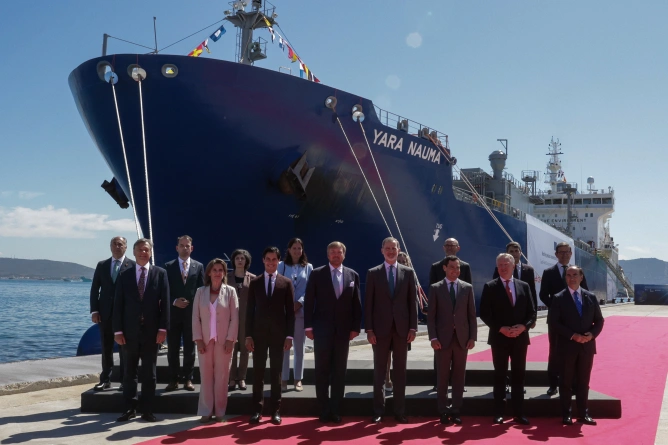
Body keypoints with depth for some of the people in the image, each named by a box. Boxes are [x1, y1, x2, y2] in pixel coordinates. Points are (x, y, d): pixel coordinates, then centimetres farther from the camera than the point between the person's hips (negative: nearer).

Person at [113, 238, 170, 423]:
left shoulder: (160, 273, 3)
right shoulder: (124, 275, 5)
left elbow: (165, 302, -1)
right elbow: (118, 305, 2)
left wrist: (163, 328, -9)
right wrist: (118, 330, -5)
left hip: (151, 330, -1)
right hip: (130, 331, 1)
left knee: (149, 372, 5)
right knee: (129, 371, 7)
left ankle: (147, 410, 11)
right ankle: (130, 408, 14)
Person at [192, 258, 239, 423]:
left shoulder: (230, 291, 0)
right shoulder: (200, 292, 4)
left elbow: (235, 318, -2)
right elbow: (195, 317, 3)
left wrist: (230, 339, -8)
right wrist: (198, 339, -5)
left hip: (224, 340, -1)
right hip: (205, 340, 1)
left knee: (222, 376, 3)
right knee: (206, 375, 2)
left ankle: (219, 411, 10)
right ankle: (206, 411, 8)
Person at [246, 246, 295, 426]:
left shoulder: (286, 283, 4)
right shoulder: (254, 283, 6)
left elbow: (290, 311, 2)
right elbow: (250, 311, 5)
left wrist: (289, 335, -5)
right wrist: (248, 335, -2)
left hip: (278, 334, -1)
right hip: (259, 333, 1)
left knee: (276, 373, 4)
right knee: (258, 373, 2)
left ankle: (276, 410, 9)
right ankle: (257, 410, 7)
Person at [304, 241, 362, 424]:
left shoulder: (353, 275, 6)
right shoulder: (317, 274, 1)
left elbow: (356, 303, 6)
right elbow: (309, 302, 0)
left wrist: (356, 327, -1)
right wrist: (309, 326, -6)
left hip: (343, 329, 2)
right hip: (322, 329, -1)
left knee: (339, 371, 5)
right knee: (322, 371, 2)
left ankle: (336, 411, 11)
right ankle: (324, 411, 10)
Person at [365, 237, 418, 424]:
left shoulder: (408, 272, 6)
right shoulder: (373, 273, 3)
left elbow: (412, 301, 5)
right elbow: (368, 303, 0)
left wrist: (413, 327, -3)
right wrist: (369, 329, -7)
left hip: (401, 328, 1)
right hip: (380, 329, -1)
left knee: (400, 371, 6)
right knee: (379, 371, 4)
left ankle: (400, 412, 12)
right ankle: (378, 411, 11)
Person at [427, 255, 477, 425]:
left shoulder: (467, 288, 7)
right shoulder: (435, 288, 2)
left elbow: (472, 315, 6)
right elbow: (431, 315, 0)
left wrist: (472, 336, -1)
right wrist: (433, 337, -8)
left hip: (462, 338, 2)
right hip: (443, 338, -2)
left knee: (459, 375, 4)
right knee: (443, 376, 3)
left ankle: (455, 411, 11)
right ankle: (443, 411, 12)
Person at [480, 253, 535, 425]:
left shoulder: (524, 286, 7)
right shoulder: (490, 287, -1)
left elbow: (532, 313, 6)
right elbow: (484, 314, -4)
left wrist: (523, 326, -11)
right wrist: (500, 328, -15)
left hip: (520, 337, 2)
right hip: (499, 338, -2)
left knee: (518, 375, 7)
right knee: (500, 375, 3)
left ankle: (519, 413, 13)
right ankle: (499, 413, 9)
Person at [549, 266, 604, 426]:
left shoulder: (591, 297, 7)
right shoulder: (559, 298, -3)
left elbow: (599, 320, 10)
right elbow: (553, 322, -8)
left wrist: (592, 334, -9)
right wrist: (572, 335, -16)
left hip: (587, 346, 3)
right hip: (567, 346, -3)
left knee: (584, 382, 9)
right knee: (566, 382, 4)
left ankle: (583, 414, 17)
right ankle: (566, 414, 11)